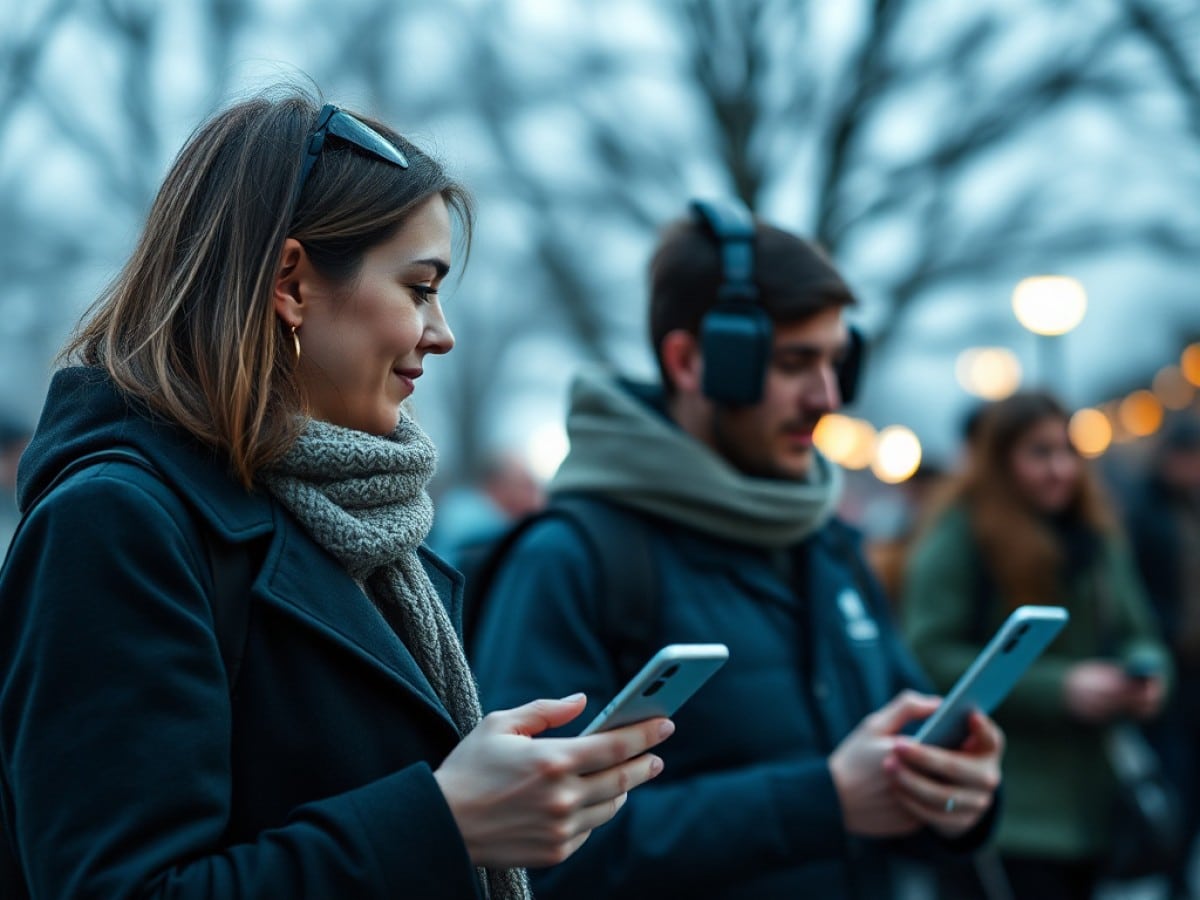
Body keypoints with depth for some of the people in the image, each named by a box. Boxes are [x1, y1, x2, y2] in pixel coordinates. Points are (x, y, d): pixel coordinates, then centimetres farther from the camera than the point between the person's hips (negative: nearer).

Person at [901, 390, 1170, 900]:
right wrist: (1060, 687, -19)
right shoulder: (957, 539, -9)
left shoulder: (1097, 535, 13)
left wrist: (1146, 670, -6)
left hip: (1088, 803, 7)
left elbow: (1137, 635, 19)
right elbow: (930, 658, -16)